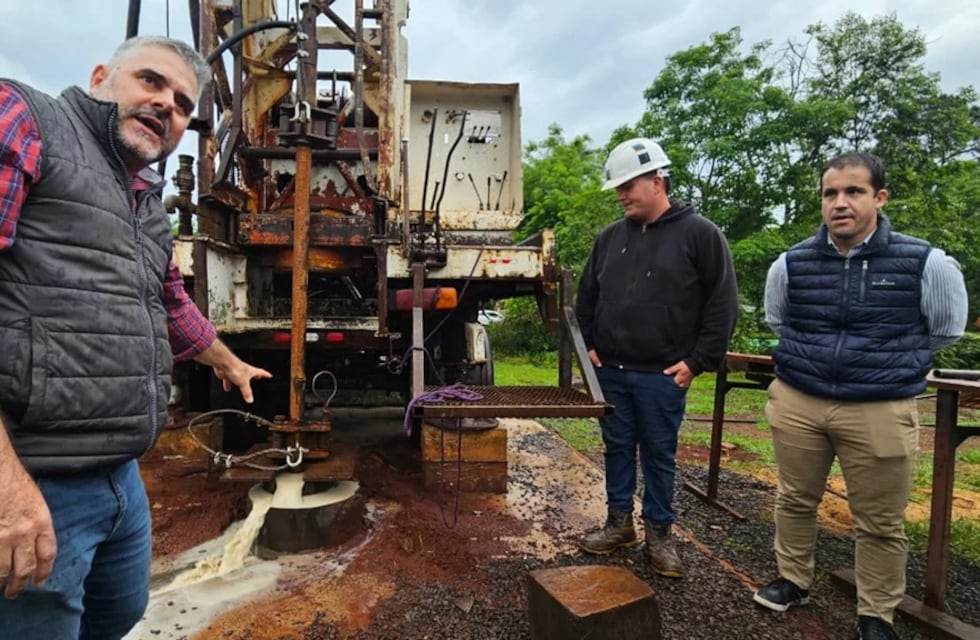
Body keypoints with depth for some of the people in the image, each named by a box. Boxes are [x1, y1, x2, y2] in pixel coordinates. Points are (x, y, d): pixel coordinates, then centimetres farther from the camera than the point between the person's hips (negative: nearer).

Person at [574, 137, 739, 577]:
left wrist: (698, 361, -9)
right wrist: (589, 344, 9)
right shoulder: (611, 237, 8)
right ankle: (619, 522, 31)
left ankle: (659, 533, 27)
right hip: (610, 371, 5)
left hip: (662, 375, -4)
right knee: (618, 448, 15)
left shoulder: (699, 233, -6)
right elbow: (587, 296, 17)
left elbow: (723, 303, -6)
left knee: (659, 454, 9)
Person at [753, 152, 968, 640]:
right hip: (796, 402, 2)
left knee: (880, 522, 11)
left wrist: (893, 367, 14)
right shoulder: (790, 263, -1)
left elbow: (945, 331, 11)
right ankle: (793, 581, 36)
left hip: (880, 411, -1)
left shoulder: (927, 263, -7)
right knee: (795, 500, 16)